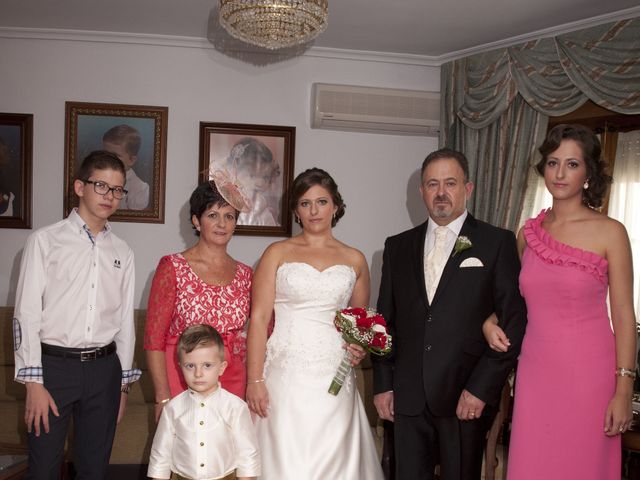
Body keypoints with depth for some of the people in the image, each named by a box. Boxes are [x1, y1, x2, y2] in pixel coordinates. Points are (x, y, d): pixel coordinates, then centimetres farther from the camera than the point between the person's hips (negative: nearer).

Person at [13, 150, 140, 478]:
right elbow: (27, 314, -5)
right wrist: (34, 383, -10)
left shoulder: (122, 252, 10)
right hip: (54, 364, -3)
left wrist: (123, 383, 12)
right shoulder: (45, 241, -2)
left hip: (104, 368, 3)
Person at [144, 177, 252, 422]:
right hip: (180, 382, -3)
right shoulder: (173, 268, -4)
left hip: (233, 385, 3)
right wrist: (163, 398, -11)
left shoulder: (245, 274, 7)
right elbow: (154, 339, -5)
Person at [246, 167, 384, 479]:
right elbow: (259, 317, -2)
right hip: (286, 376, -2)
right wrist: (255, 380, -9)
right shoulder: (277, 253, 3)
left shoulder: (354, 260, 10)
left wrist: (360, 347, 0)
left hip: (335, 379, 2)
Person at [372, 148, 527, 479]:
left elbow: (514, 322, -5)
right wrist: (382, 385, 5)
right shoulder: (398, 247, 10)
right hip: (407, 398, 3)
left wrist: (482, 388, -11)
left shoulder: (497, 243, -1)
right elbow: (385, 321, 12)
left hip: (467, 398, -3)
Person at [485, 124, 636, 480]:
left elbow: (623, 316, -6)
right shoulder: (528, 233, 5)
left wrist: (623, 391, -10)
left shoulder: (610, 232, -6)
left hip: (588, 370, -3)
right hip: (535, 369, 4)